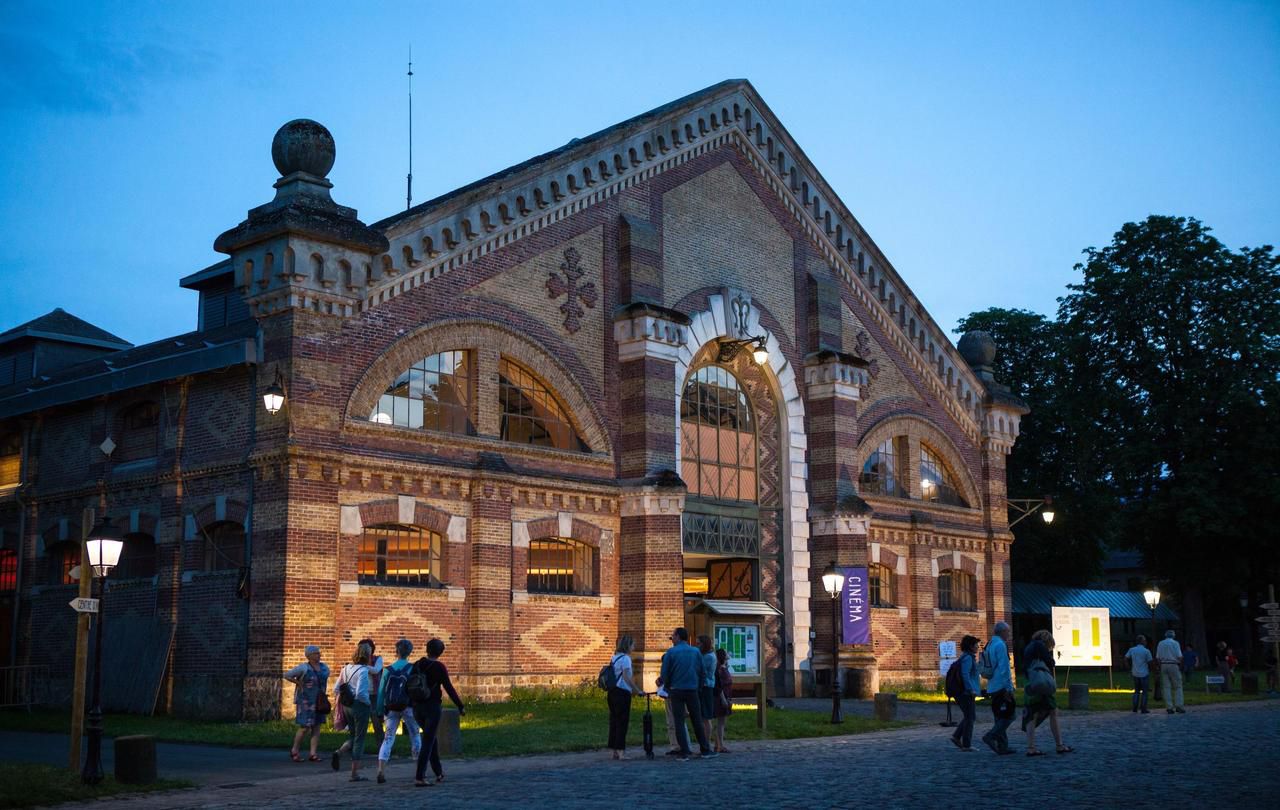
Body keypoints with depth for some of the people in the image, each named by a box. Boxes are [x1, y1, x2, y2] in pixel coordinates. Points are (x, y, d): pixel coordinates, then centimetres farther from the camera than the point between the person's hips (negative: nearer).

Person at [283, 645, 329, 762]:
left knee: (316, 727, 2)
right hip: (305, 702, -6)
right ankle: (294, 751, 11)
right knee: (305, 727, -6)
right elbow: (287, 675, -7)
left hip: (319, 702, 6)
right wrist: (299, 683, -9)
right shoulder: (303, 668, -10)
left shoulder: (324, 667, 7)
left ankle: (313, 753, 4)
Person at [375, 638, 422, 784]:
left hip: (392, 709, 2)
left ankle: (381, 771, -12)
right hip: (408, 707, -2)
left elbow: (381, 691, 2)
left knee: (388, 738, 3)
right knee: (415, 736, 13)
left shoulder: (388, 670, 2)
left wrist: (379, 709, 8)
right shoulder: (412, 668, -5)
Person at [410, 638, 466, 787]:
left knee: (431, 738, 21)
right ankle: (419, 777, -12)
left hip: (417, 706, 6)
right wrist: (461, 707, -4)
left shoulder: (417, 665, 6)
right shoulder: (439, 667, -9)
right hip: (432, 706, -6)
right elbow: (449, 688, -10)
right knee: (428, 741, -4)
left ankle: (438, 772, 29)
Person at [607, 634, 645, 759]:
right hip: (622, 692, -8)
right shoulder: (625, 658, -11)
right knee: (622, 721, -3)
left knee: (614, 720, 10)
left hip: (613, 691, 8)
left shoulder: (615, 657, 14)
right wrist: (638, 691, -13)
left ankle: (614, 750, 14)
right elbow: (626, 678, -17)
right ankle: (620, 750, -2)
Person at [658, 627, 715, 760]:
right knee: (697, 721, 10)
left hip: (676, 691, -2)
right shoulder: (696, 652, 5)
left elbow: (665, 673, -4)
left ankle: (684, 753, -1)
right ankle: (705, 750, 13)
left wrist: (668, 687, 10)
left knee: (679, 722, 2)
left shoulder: (671, 652, -4)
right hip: (692, 690, 2)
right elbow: (702, 673, 8)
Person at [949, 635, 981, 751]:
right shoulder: (967, 658, -15)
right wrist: (971, 690, -25)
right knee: (970, 717, -4)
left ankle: (956, 736, 12)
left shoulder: (968, 657, 18)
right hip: (966, 692, -10)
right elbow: (965, 674, -24)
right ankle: (966, 745, 0)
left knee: (970, 716, 16)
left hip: (963, 692, 10)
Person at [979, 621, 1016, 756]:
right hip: (1002, 687, -9)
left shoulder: (989, 645, 16)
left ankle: (1002, 746, 12)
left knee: (999, 717, 11)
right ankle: (991, 736, -13)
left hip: (992, 688, 9)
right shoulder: (1000, 645, -13)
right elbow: (1003, 668, -18)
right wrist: (1008, 688, -17)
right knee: (1009, 715, -6)